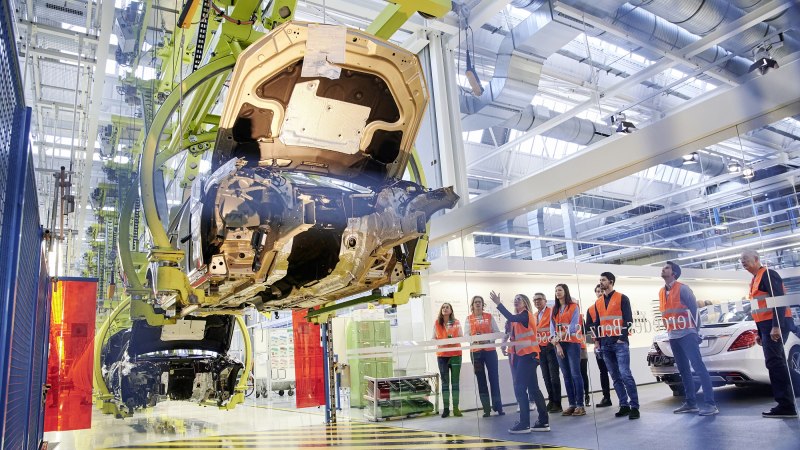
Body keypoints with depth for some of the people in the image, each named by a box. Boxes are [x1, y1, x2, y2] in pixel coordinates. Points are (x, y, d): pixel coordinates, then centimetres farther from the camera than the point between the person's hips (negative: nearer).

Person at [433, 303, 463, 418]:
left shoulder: (456, 322, 2)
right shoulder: (437, 323, 3)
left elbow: (461, 337, 4)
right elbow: (434, 339, 6)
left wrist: (453, 339, -16)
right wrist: (441, 343, -13)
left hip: (455, 354, 0)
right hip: (442, 355, 0)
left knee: (455, 381, 3)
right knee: (445, 382, 4)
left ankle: (456, 408, 7)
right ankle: (446, 408, 7)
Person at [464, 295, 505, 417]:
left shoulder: (489, 316, 8)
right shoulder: (469, 319, 7)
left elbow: (497, 332, 3)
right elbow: (466, 335, -1)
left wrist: (489, 340, -14)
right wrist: (474, 339, -21)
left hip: (490, 350, 0)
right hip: (476, 351, 0)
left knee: (494, 378, -2)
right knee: (481, 379, 4)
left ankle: (498, 406, 5)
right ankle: (486, 408, 9)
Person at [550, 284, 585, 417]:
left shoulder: (574, 307, 0)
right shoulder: (554, 309, 14)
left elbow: (573, 326, -10)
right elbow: (552, 327, 5)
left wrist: (561, 336, -18)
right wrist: (557, 344, -7)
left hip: (572, 343, -5)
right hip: (559, 344, 5)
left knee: (575, 373, -8)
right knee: (566, 375, 5)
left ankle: (580, 405, -5)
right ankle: (572, 404, 8)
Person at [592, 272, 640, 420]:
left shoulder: (622, 298, 1)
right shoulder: (598, 303, 15)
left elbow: (628, 320, -5)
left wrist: (622, 338, -13)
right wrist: (597, 341, 7)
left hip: (620, 343, -5)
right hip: (605, 345, 5)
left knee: (625, 374, -12)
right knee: (615, 377, 6)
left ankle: (634, 406, -6)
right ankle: (624, 405, 12)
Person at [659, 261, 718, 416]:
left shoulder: (682, 289, -6)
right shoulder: (661, 292, 14)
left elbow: (694, 309, -7)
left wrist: (696, 330, -6)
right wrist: (669, 331, 10)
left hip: (686, 334, -7)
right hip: (673, 336, 7)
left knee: (698, 367, -11)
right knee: (684, 370, 9)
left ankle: (710, 404, -11)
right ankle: (691, 403, 14)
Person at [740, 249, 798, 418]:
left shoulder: (767, 274, -8)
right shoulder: (755, 280, 21)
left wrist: (776, 326, -25)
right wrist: (760, 333, 21)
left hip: (775, 324, -10)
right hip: (766, 325, 10)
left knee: (774, 362, -13)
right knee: (776, 363, 10)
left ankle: (786, 406, -12)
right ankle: (787, 405, 14)